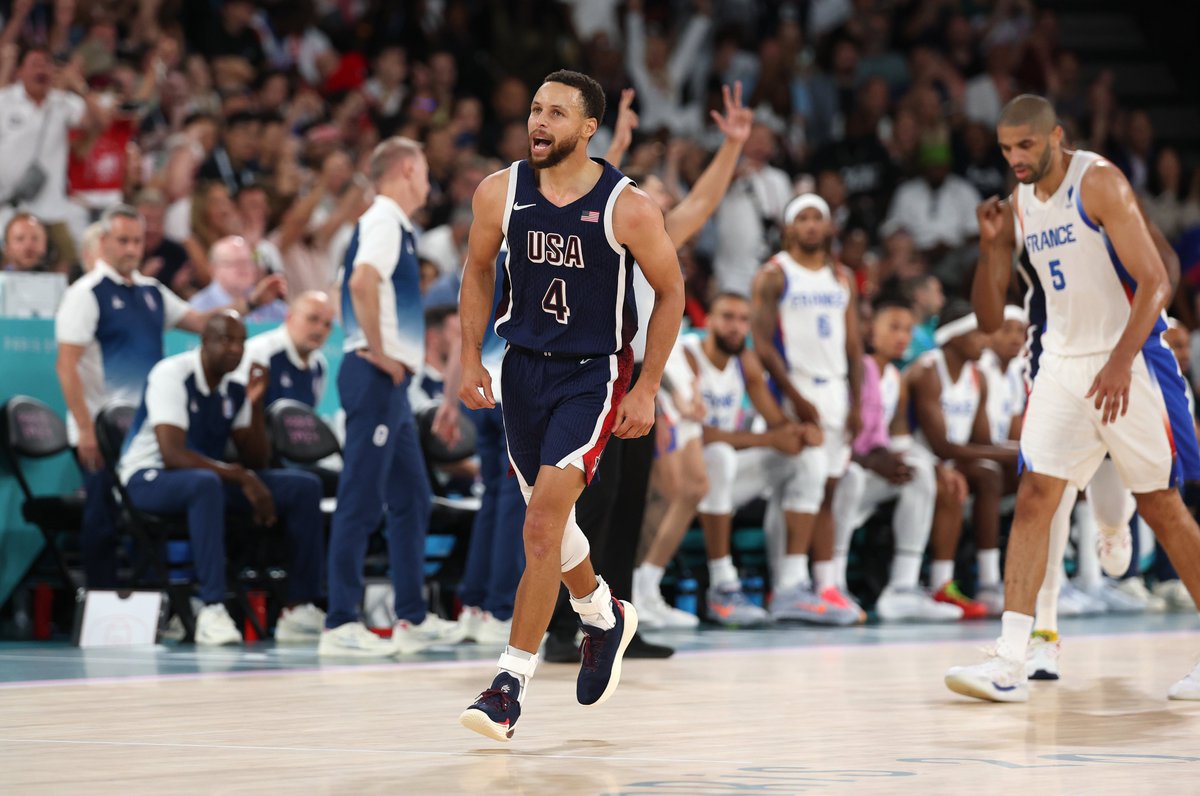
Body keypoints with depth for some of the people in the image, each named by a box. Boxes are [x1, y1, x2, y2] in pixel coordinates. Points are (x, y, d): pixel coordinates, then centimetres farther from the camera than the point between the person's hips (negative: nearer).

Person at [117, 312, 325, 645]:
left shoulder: (235, 389, 4)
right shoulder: (172, 375, -17)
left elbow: (256, 461, 6)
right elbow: (173, 455, -28)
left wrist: (255, 404, -7)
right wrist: (241, 476, -30)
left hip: (209, 478, 8)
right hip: (149, 478, -8)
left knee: (304, 487, -7)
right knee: (206, 483, -43)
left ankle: (300, 608, -12)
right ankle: (212, 610, -45)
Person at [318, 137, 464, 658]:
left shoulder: (394, 226, 19)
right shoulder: (384, 223, -11)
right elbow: (361, 283, -28)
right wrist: (378, 353, -21)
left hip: (391, 381, 10)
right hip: (376, 377, -10)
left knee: (412, 500, 13)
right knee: (362, 501, -9)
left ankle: (412, 618, 18)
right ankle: (340, 624, -9)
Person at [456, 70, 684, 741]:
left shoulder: (628, 207, -16)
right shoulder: (500, 193, -5)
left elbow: (671, 291, -4)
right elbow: (479, 270, 12)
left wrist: (647, 390, -6)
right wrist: (471, 359, 5)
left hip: (596, 375, -5)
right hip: (525, 366, 5)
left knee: (543, 521, -17)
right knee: (549, 517, 18)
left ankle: (514, 682, -12)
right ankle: (605, 617, 47)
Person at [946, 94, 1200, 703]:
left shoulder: (1099, 183, -12)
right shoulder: (1018, 207, 7)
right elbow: (990, 320, 9)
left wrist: (1121, 362, -27)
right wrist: (990, 246, -6)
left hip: (1127, 361, -6)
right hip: (1062, 364, 6)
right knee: (1034, 497, -7)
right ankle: (1009, 662, -12)